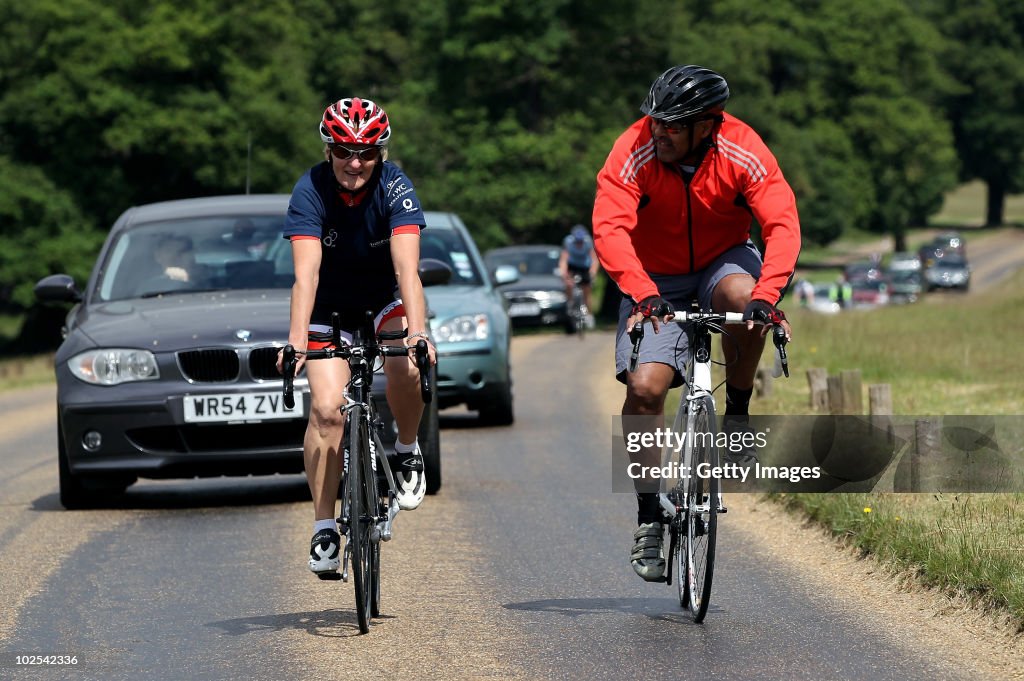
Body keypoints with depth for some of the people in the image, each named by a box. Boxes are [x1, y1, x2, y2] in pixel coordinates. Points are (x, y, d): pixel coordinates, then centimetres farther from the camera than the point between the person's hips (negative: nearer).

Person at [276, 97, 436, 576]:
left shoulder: (394, 188, -24)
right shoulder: (311, 190, -24)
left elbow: (407, 267, -35)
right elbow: (306, 272, -34)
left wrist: (418, 333, -49)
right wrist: (296, 339, -47)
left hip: (385, 299, 0)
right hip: (330, 306, 0)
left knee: (406, 368, -30)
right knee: (327, 409, -17)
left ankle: (407, 452, 0)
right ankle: (324, 529, -7)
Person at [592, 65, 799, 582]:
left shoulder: (743, 152, -23)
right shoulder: (634, 152, -24)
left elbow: (782, 225, -29)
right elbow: (610, 229, -33)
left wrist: (766, 295, -45)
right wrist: (643, 293, -48)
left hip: (722, 261, 0)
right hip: (656, 279, 0)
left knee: (743, 297, -36)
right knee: (645, 387, -18)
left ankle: (738, 411, -11)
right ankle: (649, 515, -3)